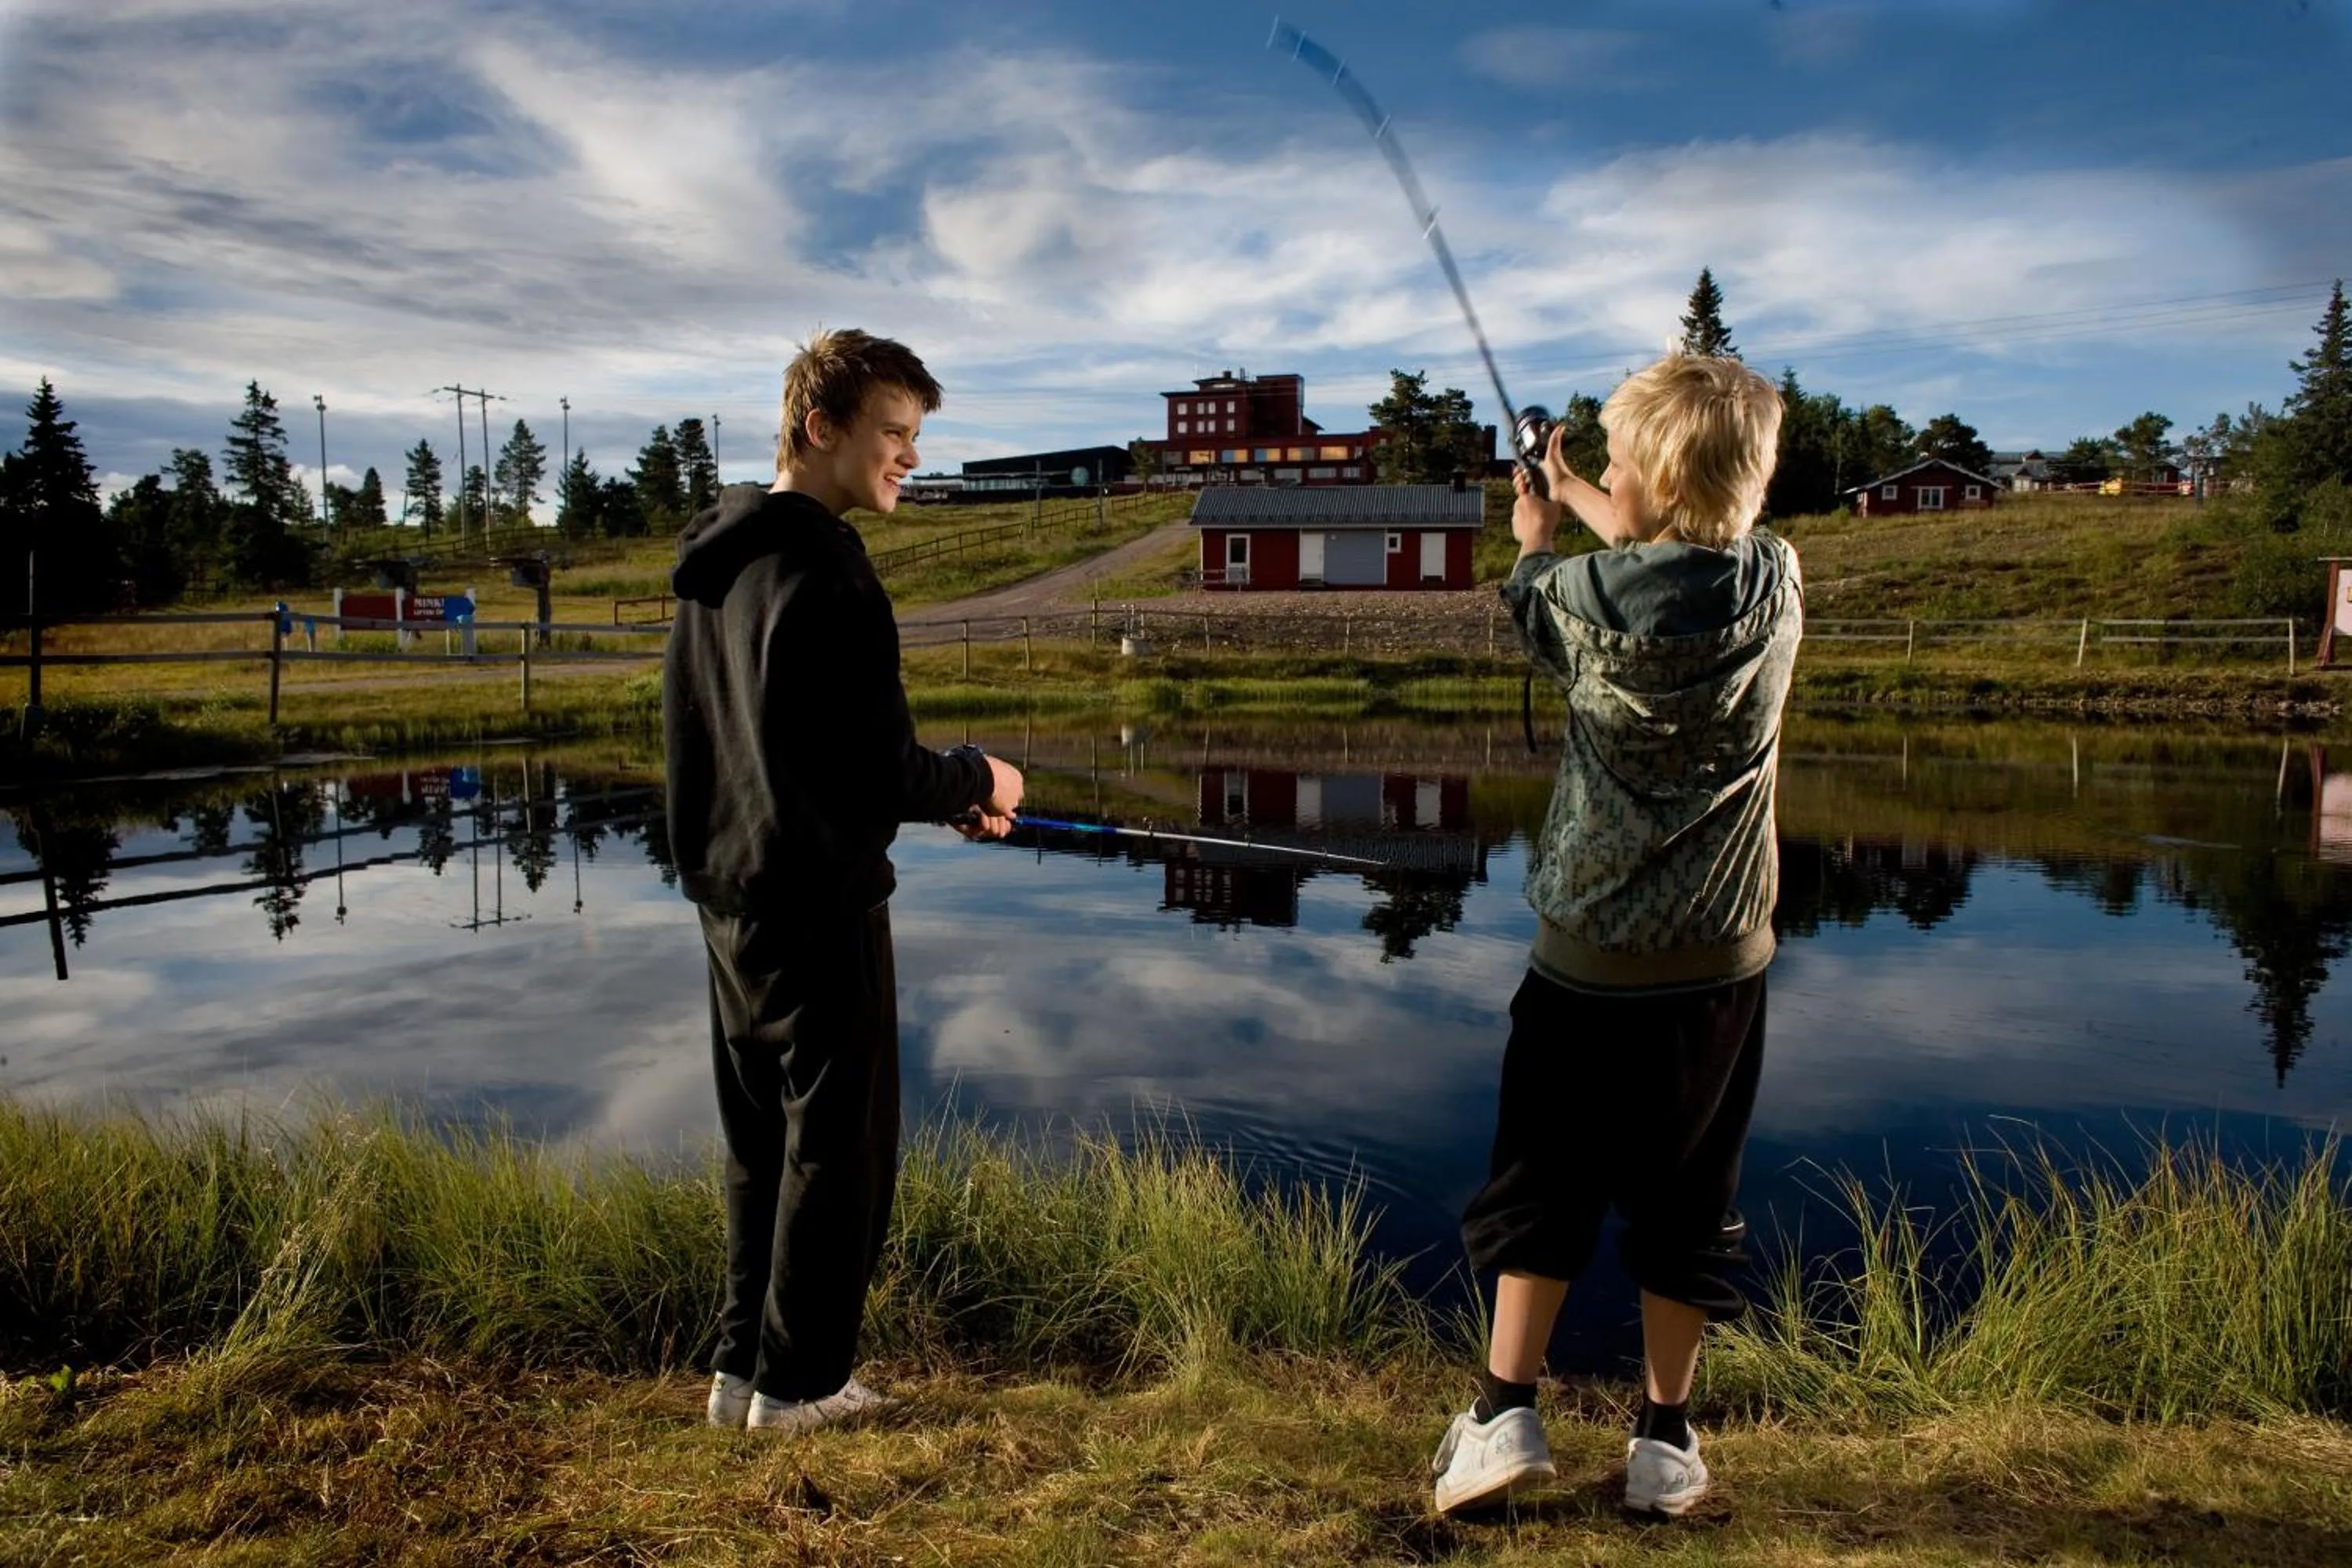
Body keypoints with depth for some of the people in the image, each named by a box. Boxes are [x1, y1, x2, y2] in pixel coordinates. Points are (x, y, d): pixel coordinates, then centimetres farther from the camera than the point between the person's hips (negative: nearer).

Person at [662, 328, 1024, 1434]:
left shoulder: (713, 565, 11)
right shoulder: (823, 570, -20)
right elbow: (878, 773, -24)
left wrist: (939, 797, 13)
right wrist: (974, 784, -4)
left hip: (732, 897, 9)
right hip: (818, 906, -9)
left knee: (761, 1140, 19)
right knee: (836, 1143, 5)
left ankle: (741, 1364, 29)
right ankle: (797, 1382, 18)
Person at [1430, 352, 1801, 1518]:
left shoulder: (1587, 595, -15)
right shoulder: (1774, 585, -4)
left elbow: (1536, 610, 9)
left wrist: (1534, 542, 30)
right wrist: (1582, 505, 31)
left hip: (1589, 951, -3)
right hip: (1718, 961, 3)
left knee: (1539, 1184, 11)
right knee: (1685, 1202, 13)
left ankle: (1504, 1412, 12)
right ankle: (1665, 1437, 22)